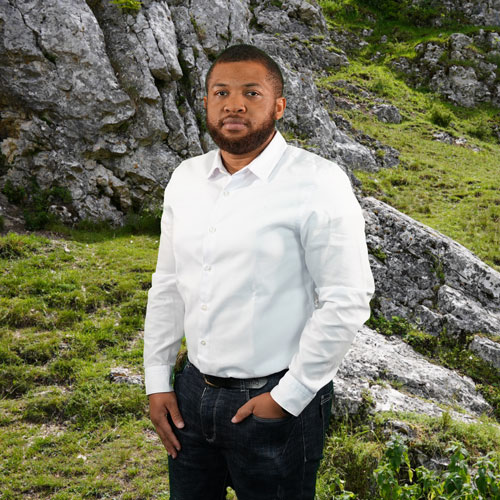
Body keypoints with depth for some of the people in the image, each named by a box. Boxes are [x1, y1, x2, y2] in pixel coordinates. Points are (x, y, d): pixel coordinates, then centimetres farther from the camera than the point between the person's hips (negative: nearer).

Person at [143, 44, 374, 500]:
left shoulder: (318, 184, -13)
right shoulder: (186, 179, 5)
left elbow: (347, 302, -15)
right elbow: (167, 285, 11)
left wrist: (287, 397, -13)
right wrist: (157, 381, 9)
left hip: (275, 402, -5)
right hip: (192, 393, 6)